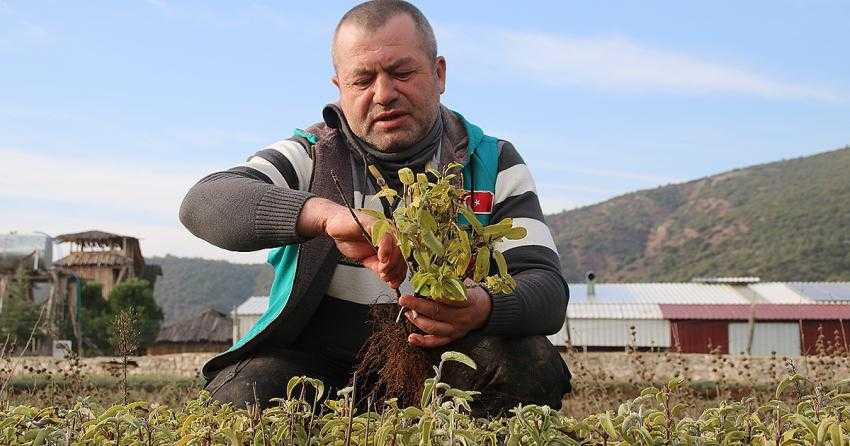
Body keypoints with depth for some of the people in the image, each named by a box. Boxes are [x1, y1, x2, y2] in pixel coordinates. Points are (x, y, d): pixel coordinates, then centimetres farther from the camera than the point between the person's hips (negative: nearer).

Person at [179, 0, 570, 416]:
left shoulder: (493, 164, 3)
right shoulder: (311, 157, 1)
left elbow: (547, 287, -7)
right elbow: (203, 204, -18)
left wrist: (485, 308, -33)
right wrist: (324, 213, -37)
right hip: (317, 360, 0)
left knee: (532, 364, -28)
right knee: (243, 392, -30)